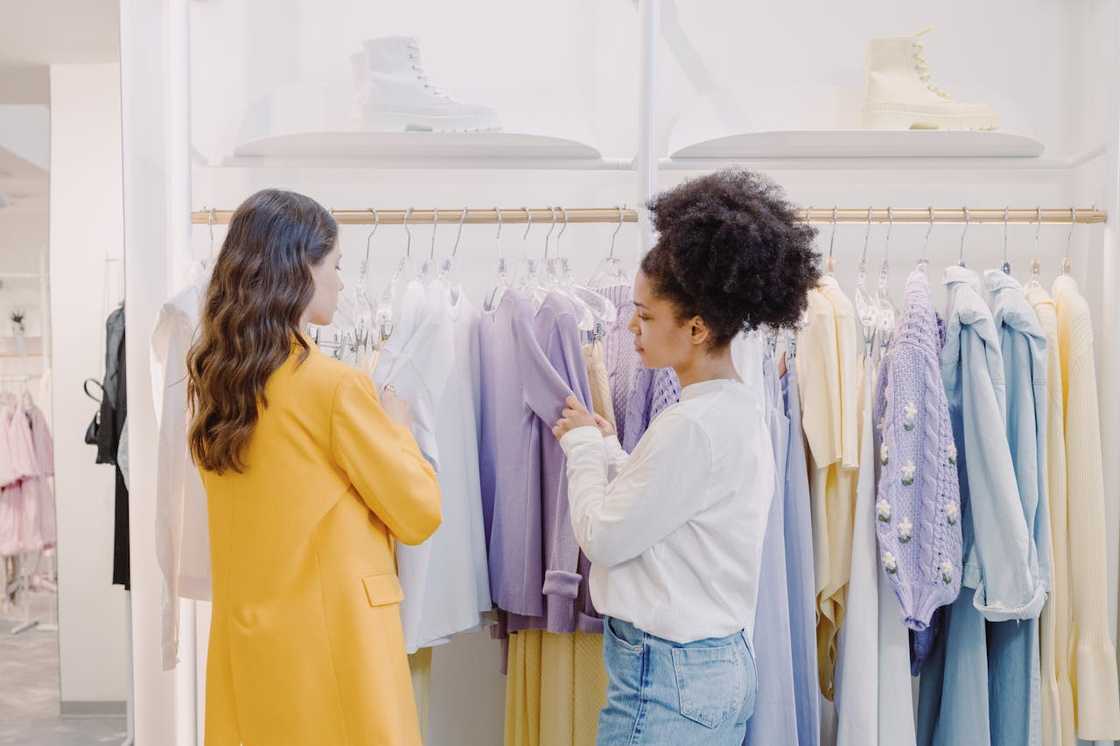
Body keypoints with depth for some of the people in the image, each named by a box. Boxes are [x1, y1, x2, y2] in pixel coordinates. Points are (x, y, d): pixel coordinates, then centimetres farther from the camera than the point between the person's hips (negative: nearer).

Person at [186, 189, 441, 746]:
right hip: (333, 630, -7)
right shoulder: (335, 384, -19)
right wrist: (395, 427, 4)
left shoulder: (213, 377, 2)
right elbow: (419, 512, -11)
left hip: (246, 632, 7)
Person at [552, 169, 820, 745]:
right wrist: (605, 447, 5)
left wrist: (583, 445, -2)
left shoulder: (690, 426, -23)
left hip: (665, 675, -10)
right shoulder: (740, 408, 7)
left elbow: (603, 539, -15)